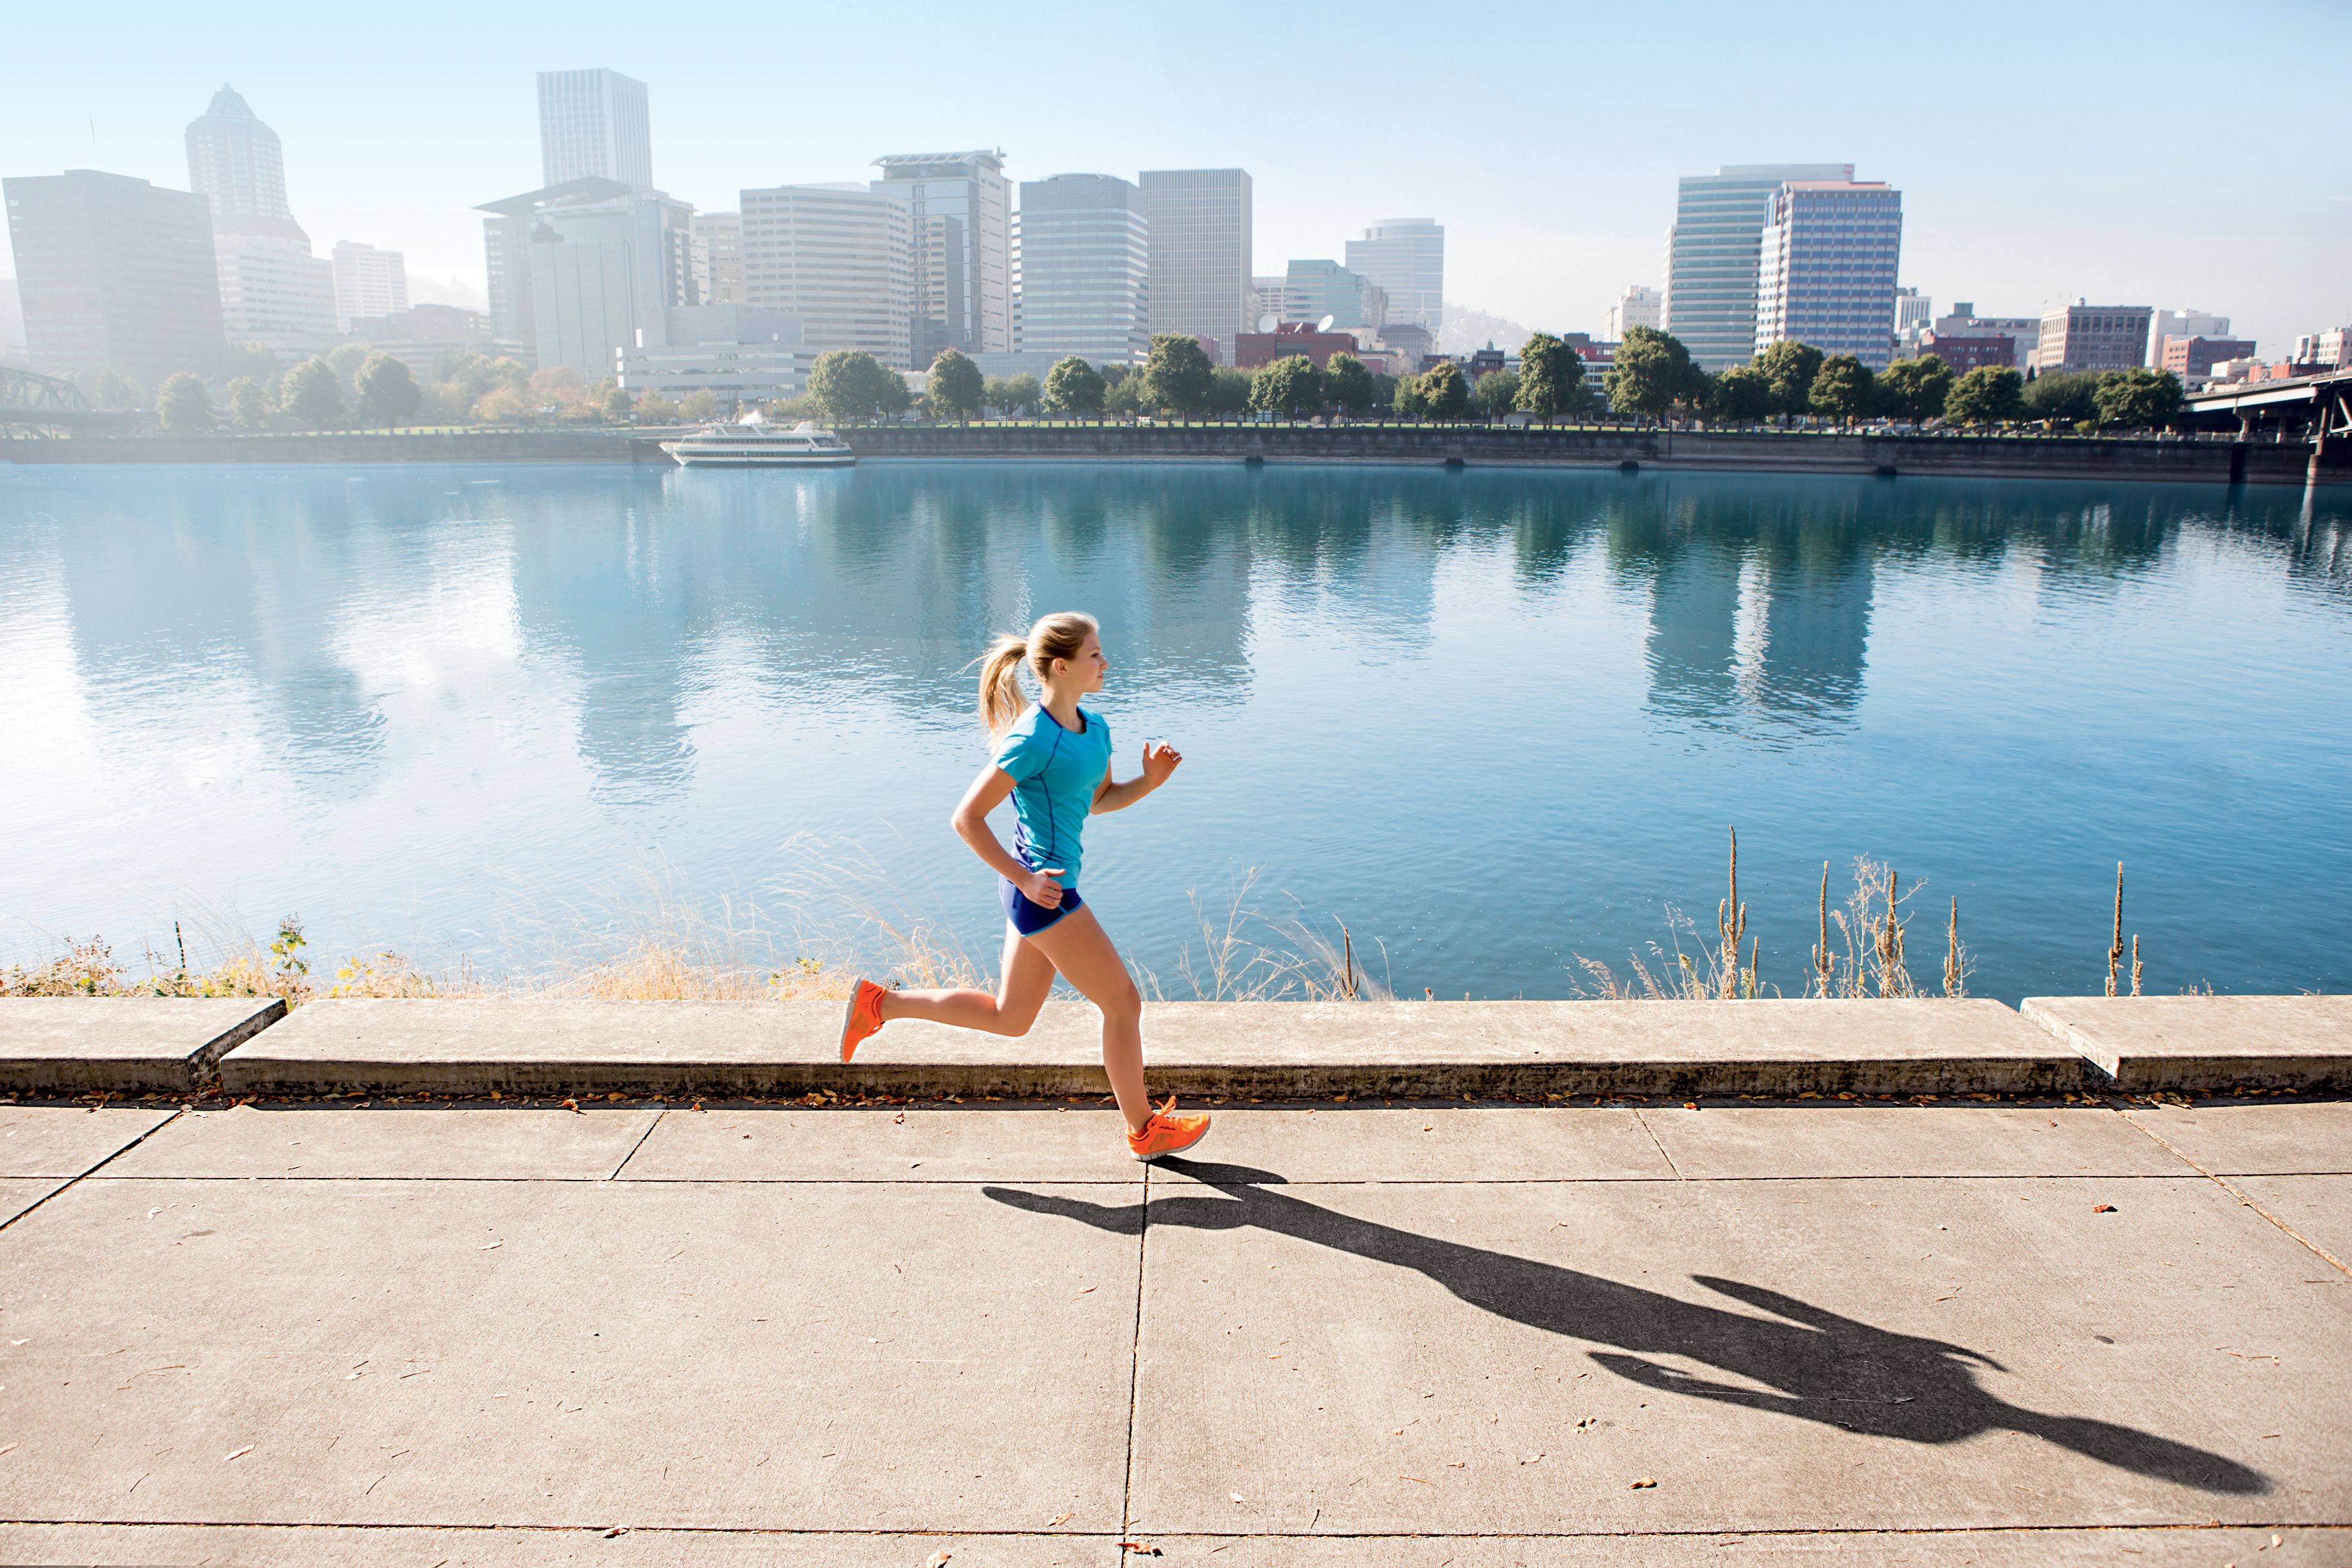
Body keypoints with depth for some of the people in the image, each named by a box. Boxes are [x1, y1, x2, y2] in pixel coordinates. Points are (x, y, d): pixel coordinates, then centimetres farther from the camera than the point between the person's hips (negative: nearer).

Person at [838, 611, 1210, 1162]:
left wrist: (1150, 780, 2)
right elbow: (967, 817, -18)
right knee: (1123, 1003, 3)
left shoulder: (1093, 727, 7)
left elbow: (1101, 798, 21)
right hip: (1041, 891, -10)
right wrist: (1024, 879, -19)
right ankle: (1145, 1130, 21)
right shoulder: (1032, 740, -20)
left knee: (1009, 1018, 21)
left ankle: (878, 1003, 28)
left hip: (1042, 889, 10)